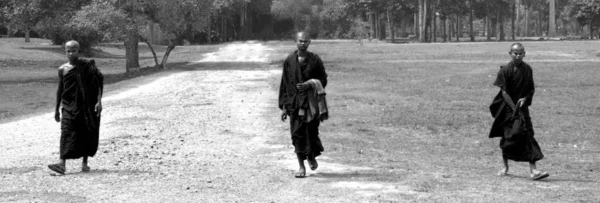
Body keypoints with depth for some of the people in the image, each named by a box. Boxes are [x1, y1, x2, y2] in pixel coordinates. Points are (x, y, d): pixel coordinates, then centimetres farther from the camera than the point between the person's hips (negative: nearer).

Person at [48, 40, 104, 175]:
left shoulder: (87, 66, -2)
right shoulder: (62, 69, 7)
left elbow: (99, 82, -4)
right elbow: (60, 89, 15)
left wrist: (99, 101, -15)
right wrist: (56, 109, 15)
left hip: (86, 107, -1)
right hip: (69, 106, 1)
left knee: (87, 134, 4)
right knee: (66, 133, -13)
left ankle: (85, 163, 19)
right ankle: (62, 164, -23)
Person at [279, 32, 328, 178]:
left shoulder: (315, 60, 1)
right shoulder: (289, 61, 4)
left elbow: (323, 81, 5)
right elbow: (284, 84, 6)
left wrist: (310, 85, -15)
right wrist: (284, 106, 2)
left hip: (311, 102, -1)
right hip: (294, 103, 1)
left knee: (311, 132, -1)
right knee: (297, 134, -3)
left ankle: (312, 157, 29)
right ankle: (301, 166, 4)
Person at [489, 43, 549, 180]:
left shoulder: (527, 69, 3)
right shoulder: (505, 70, -8)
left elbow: (532, 89, 10)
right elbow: (504, 92, -10)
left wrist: (525, 98, -10)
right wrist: (514, 108, -17)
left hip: (523, 106, 3)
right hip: (508, 107, -3)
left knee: (527, 135, -7)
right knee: (507, 137, 3)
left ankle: (532, 170, -13)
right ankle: (505, 167, 23)